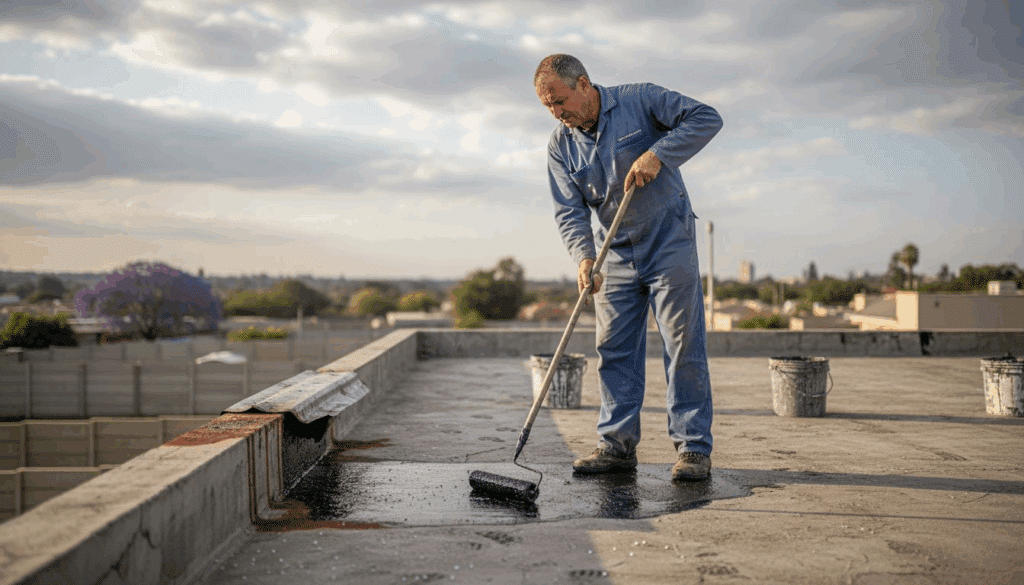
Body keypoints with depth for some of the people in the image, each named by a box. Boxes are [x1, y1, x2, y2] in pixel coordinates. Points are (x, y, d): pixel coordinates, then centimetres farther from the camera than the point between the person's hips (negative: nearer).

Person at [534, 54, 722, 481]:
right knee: (614, 350, 4)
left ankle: (693, 448, 2)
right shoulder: (560, 146, 1)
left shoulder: (640, 100, -8)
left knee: (683, 346, -4)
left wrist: (657, 154, -23)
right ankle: (617, 444, 12)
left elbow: (706, 118, -12)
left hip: (669, 242, -4)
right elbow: (569, 212, -4)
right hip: (616, 255, 4)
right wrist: (583, 256, -22)